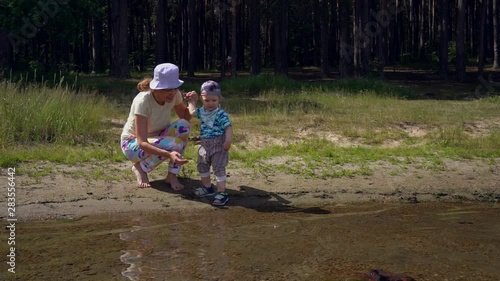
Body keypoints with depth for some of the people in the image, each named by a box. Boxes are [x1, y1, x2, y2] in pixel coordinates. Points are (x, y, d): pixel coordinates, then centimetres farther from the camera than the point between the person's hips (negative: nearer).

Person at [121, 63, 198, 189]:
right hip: (133, 143, -6)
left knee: (183, 125, -23)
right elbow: (142, 143, -36)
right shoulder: (142, 101, -32)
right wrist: (169, 154, -51)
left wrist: (192, 103, -19)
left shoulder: (174, 94, -15)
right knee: (174, 144, -33)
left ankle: (172, 175, -12)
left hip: (156, 139, 6)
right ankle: (139, 167, -5)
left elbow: (185, 117, 3)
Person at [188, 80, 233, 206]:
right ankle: (208, 187, 36)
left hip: (218, 145, -8)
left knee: (218, 168, -6)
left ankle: (222, 193, 0)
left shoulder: (221, 114, -17)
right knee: (202, 166, 18)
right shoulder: (202, 111, 4)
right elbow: (192, 112, 25)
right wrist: (191, 101, 24)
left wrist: (228, 140, -34)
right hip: (205, 145, 8)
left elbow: (228, 127, -24)